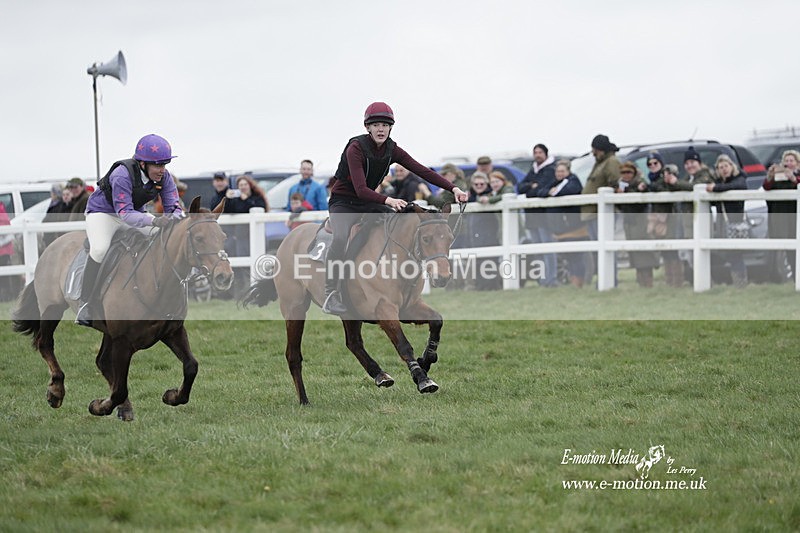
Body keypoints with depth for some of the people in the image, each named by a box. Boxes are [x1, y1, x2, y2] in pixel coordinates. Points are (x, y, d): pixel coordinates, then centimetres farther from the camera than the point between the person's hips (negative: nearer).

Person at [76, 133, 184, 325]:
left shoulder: (164, 177, -17)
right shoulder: (122, 175, -35)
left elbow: (174, 207, -13)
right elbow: (125, 213, -40)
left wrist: (175, 219, -39)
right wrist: (153, 221, -54)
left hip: (136, 212, 6)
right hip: (103, 212, -6)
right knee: (100, 248, -33)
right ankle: (85, 303, -22)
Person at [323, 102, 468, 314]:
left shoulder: (392, 150, -5)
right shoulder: (356, 148, -24)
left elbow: (422, 171, -9)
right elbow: (361, 189, -33)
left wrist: (453, 188, -20)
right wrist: (388, 200, -48)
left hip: (368, 202, 6)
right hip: (343, 203, -6)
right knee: (341, 238, -35)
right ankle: (330, 293, -30)